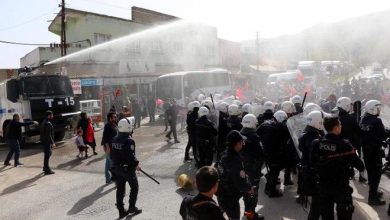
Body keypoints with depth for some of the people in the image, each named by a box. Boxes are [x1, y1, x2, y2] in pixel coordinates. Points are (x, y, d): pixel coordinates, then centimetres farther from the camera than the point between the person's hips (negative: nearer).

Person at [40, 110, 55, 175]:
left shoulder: (44, 122, 13)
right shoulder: (48, 123, -20)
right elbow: (48, 135, -23)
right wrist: (52, 143, -20)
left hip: (44, 141, 10)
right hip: (47, 141, -10)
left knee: (48, 154, 21)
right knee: (47, 155, -3)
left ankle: (45, 167, 31)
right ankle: (47, 170, 3)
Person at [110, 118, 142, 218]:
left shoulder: (114, 140, 2)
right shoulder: (129, 140, -21)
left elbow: (112, 154, 8)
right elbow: (131, 156, -24)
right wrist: (136, 164, -8)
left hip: (117, 168, 7)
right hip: (128, 168, -7)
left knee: (120, 189, 13)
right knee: (134, 187, 13)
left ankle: (121, 211, 19)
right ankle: (132, 207, 21)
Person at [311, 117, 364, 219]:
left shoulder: (316, 143, -11)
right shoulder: (344, 145, -20)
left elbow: (312, 163, -2)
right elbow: (360, 166, -16)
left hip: (323, 186, 4)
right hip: (341, 187, -3)